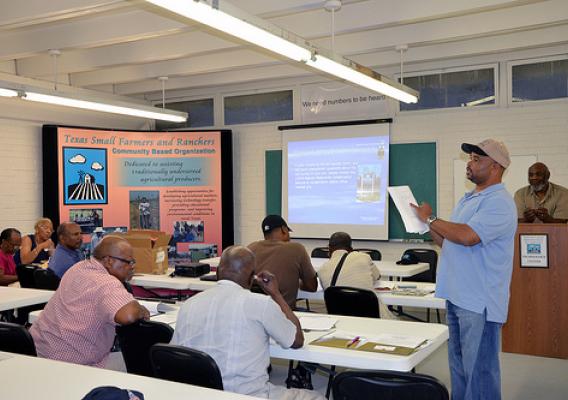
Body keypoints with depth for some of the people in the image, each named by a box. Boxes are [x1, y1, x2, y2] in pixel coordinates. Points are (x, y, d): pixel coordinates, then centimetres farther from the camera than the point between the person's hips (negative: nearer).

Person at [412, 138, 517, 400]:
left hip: (480, 302, -9)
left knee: (479, 371, -1)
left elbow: (466, 236, -27)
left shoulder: (499, 203, -14)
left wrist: (431, 218, -13)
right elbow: (449, 242, 21)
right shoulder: (468, 199, 16)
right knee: (458, 367, 18)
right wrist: (429, 225, 6)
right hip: (457, 297, 9)